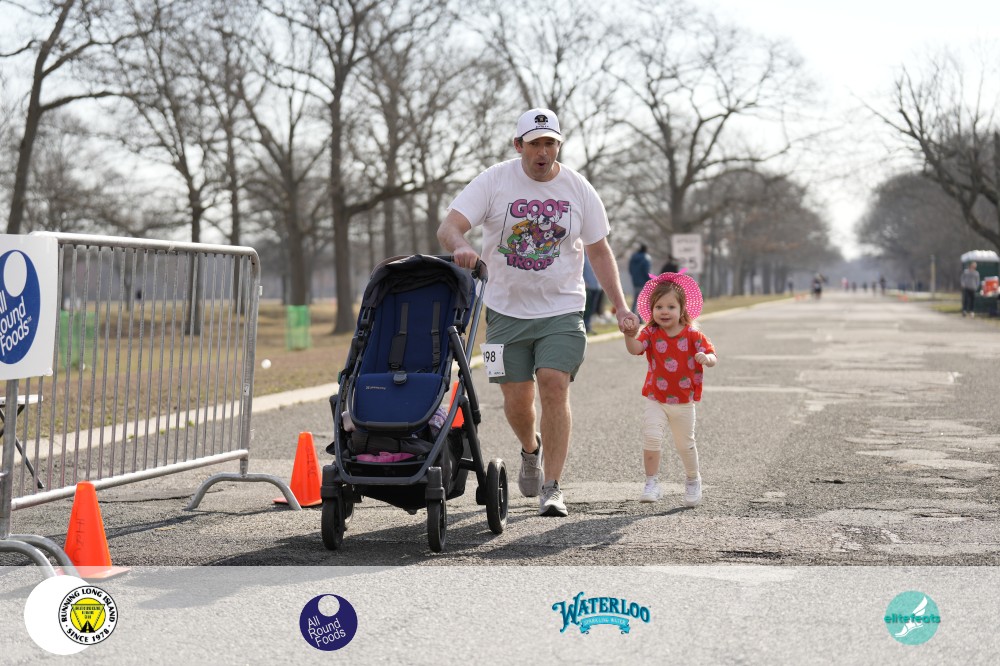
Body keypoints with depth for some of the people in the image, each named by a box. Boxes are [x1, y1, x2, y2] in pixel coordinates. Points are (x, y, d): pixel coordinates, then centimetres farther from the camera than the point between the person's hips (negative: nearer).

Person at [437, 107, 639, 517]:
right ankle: (531, 450, 40)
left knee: (554, 385, -17)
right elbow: (448, 227, -14)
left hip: (562, 310, 0)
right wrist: (461, 247, -38)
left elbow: (599, 251, 9)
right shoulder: (494, 181, -5)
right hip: (507, 310, 0)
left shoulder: (578, 189, 1)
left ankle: (551, 489, -10)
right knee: (516, 399, 4)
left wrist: (620, 306, 0)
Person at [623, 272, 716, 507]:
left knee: (685, 445, 12)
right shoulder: (651, 333, -6)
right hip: (655, 400, 0)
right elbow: (634, 349, -24)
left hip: (684, 402, 0)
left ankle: (693, 480, 37)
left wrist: (706, 358, -35)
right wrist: (629, 335, -46)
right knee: (651, 437, -18)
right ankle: (652, 483, -6)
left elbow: (713, 358, -10)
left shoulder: (693, 335, -7)